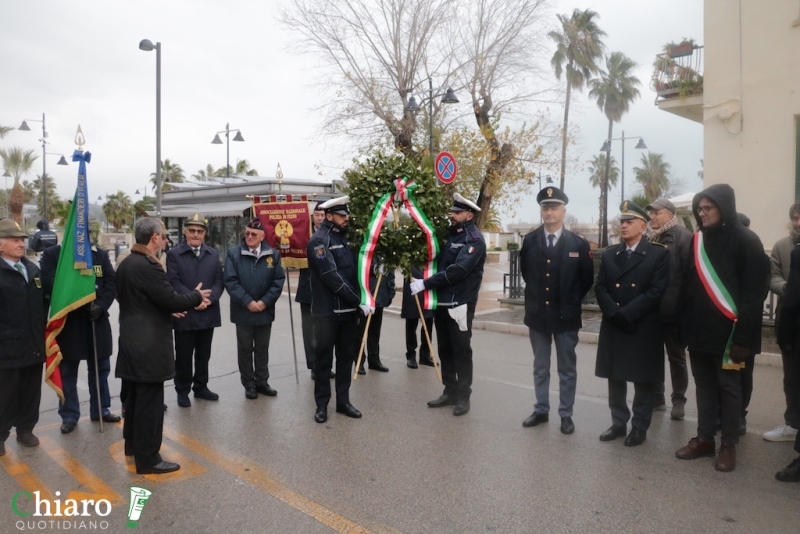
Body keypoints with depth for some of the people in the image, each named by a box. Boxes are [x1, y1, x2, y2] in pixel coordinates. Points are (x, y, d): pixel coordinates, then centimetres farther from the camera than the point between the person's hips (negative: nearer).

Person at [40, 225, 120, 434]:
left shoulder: (101, 254, 6)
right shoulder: (52, 254, -3)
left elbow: (112, 283, -1)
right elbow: (48, 283, -14)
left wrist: (101, 305, -15)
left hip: (96, 320, 3)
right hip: (67, 321, -3)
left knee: (100, 367, 13)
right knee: (67, 371, 8)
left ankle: (101, 409, 27)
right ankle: (69, 415, 21)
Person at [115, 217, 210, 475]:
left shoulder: (126, 264, 11)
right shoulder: (149, 266, -22)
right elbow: (171, 300, -22)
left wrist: (170, 309, 19)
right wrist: (197, 296, -4)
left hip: (133, 340, 10)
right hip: (148, 345, -10)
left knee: (136, 396, 22)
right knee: (150, 401, -2)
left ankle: (133, 444, 37)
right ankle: (147, 458, 7)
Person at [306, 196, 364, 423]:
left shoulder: (344, 237, 12)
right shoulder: (319, 240, -12)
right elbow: (332, 277, -22)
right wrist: (359, 300, -22)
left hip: (348, 309, 7)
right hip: (327, 311, -7)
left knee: (347, 356, 13)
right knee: (324, 358, 6)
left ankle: (343, 401, 25)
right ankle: (321, 404, 19)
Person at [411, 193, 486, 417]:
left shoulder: (474, 239, -12)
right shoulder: (448, 232, 12)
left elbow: (457, 270, -23)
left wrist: (425, 283, -22)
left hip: (459, 304, -7)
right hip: (441, 301, 7)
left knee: (461, 350, 2)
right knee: (445, 349, 13)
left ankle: (463, 396, 14)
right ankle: (450, 391, 26)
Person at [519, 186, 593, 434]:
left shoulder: (578, 244, -6)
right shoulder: (529, 241, 0)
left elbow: (587, 280, 4)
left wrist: (571, 301, 5)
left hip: (566, 316, -2)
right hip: (537, 314, 2)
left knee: (567, 369, 9)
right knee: (540, 368, 13)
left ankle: (566, 415, 22)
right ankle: (541, 410, 26)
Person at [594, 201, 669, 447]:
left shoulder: (659, 254, -3)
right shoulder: (609, 254, 10)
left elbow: (656, 291, -12)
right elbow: (600, 288, 4)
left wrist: (626, 314, -18)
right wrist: (614, 314, -12)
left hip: (644, 329, -4)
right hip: (613, 327, 4)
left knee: (643, 381, 7)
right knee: (615, 378, 11)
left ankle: (640, 427, 20)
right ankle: (618, 423, 24)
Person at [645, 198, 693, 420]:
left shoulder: (682, 237, -7)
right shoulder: (647, 238, 9)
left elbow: (689, 273, -12)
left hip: (672, 310, -5)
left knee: (676, 356, 9)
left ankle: (679, 401, 20)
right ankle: (656, 397, 27)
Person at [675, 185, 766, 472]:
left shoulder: (745, 240, -7)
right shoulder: (698, 240, 10)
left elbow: (754, 291, -11)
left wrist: (744, 336, -17)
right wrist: (688, 324, 5)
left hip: (727, 330, -5)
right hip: (699, 328, 5)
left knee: (728, 386, 6)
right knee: (704, 384, 12)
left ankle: (729, 445, 18)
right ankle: (704, 438, 23)